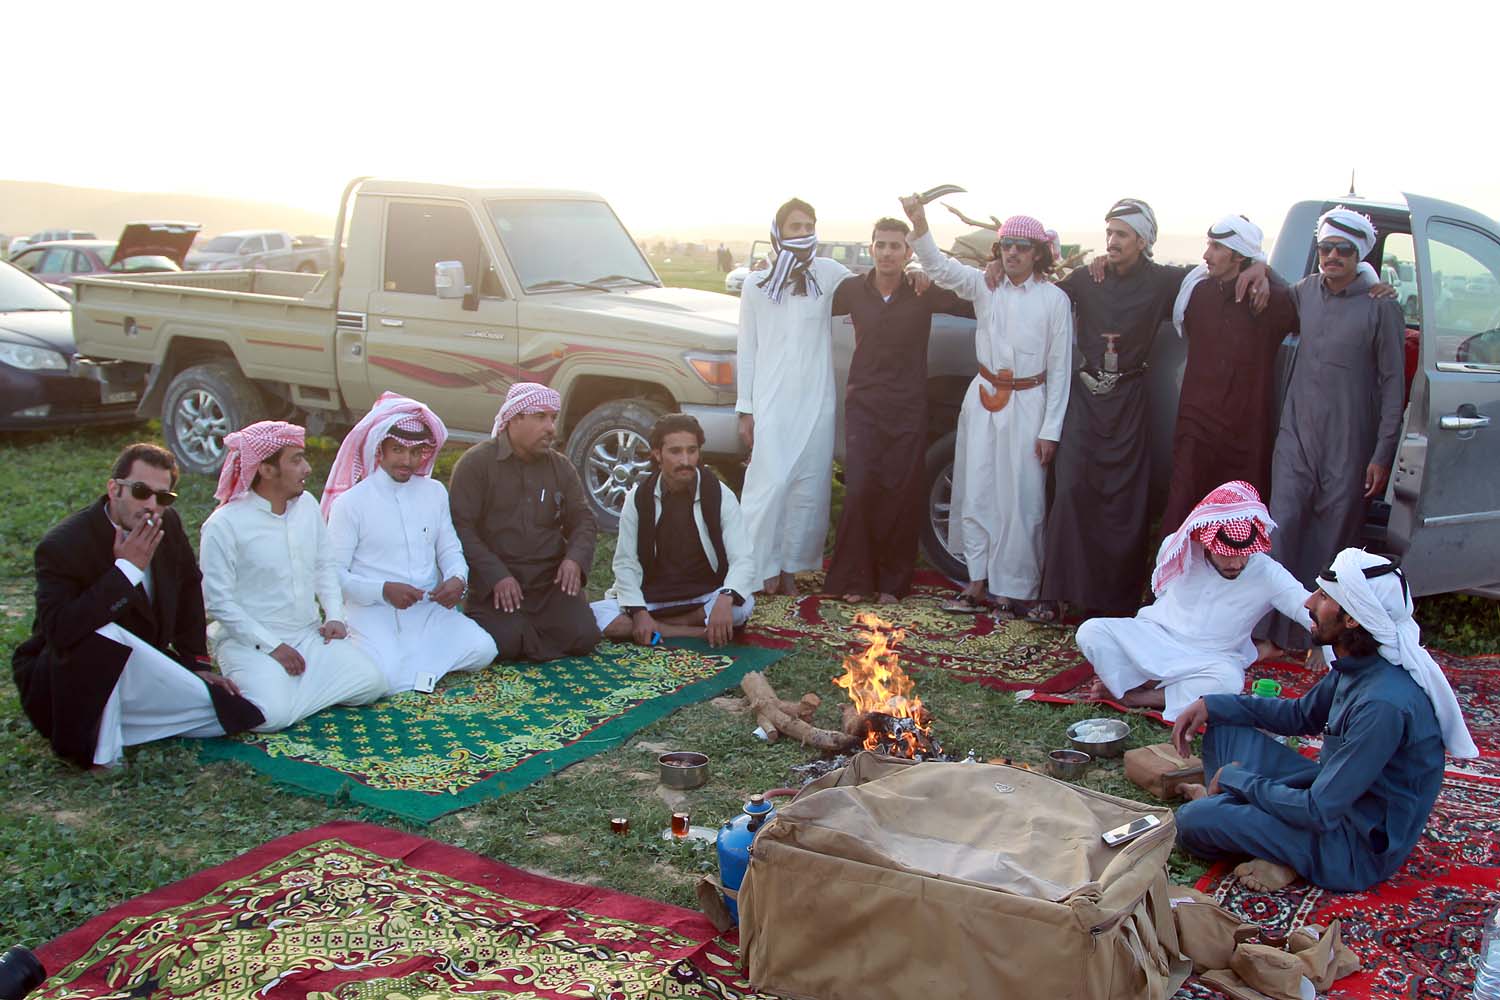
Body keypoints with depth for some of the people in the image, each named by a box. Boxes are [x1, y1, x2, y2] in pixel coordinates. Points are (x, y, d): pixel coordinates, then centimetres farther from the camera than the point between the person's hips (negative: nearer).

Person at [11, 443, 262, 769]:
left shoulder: (169, 525, -3)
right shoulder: (62, 544, -22)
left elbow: (188, 589, 14)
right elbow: (59, 632, -36)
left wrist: (197, 663, 7)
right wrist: (127, 569, -33)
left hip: (136, 673, 6)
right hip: (61, 688, -6)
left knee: (234, 710, -10)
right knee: (101, 635, -39)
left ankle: (112, 725, 2)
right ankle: (98, 747, -20)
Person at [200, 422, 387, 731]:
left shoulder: (306, 504, 5)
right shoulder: (223, 525, -14)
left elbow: (325, 565, 15)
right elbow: (219, 601, -14)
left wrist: (334, 615, 1)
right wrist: (271, 646, -17)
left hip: (310, 634, 6)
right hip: (251, 642, -6)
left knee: (371, 682, -13)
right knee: (274, 714, -29)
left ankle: (290, 686, 5)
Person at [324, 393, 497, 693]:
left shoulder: (434, 492, 9)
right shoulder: (349, 503, -5)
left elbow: (450, 549, 15)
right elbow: (334, 573, -6)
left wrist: (458, 579, -9)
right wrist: (384, 590, -21)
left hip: (429, 609, 5)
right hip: (373, 612, -5)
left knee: (482, 650, -18)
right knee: (385, 678, -31)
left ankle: (407, 657, 1)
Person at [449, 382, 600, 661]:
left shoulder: (560, 467, 11)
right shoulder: (476, 463, -6)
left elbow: (582, 519, 11)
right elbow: (460, 526, -11)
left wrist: (575, 558, -12)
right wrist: (496, 576, -20)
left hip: (550, 580, 4)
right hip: (494, 584, -4)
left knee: (584, 637, -16)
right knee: (504, 643, -27)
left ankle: (526, 627, 13)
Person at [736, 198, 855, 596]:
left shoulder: (828, 273, 5)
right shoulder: (756, 286, 5)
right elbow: (746, 350, 6)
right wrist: (745, 410, 3)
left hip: (816, 403, 2)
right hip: (772, 403, -2)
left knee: (809, 488, 3)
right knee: (771, 485, -10)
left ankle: (790, 567, 16)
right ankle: (759, 567, 1)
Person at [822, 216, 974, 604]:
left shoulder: (924, 292, -3)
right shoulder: (853, 291, 2)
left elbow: (979, 307, -8)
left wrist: (931, 282, -18)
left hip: (908, 409, -1)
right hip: (863, 404, 1)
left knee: (903, 495, 1)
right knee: (859, 490, -8)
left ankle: (893, 581, 14)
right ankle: (855, 578, 6)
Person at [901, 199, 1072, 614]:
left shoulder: (1055, 299, -5)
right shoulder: (984, 285, 2)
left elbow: (1060, 369, -4)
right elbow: (939, 266, -11)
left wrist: (1050, 430, -6)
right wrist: (919, 222, -30)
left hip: (1028, 405, -3)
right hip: (984, 397, 3)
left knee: (1020, 499, 0)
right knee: (976, 492, 6)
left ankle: (1013, 589, 12)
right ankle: (977, 583, 16)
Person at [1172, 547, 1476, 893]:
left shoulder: (1384, 704, -31)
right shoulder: (1358, 667, -2)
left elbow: (1318, 812, -27)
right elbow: (1300, 716, 18)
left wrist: (1238, 777, -12)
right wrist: (1213, 705, 7)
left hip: (1360, 849, -9)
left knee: (1193, 820, -22)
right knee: (1224, 729, 9)